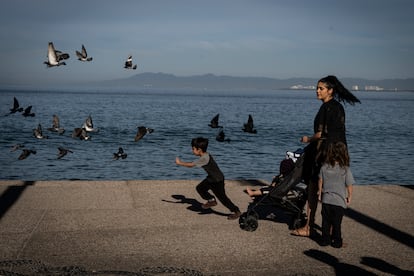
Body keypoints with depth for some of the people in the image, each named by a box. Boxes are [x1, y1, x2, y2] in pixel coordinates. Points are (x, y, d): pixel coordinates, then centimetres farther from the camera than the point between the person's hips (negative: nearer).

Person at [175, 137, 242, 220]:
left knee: (222, 197, -3)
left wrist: (180, 163, -10)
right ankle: (212, 200, 29)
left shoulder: (204, 158, -28)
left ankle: (236, 211, 9)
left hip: (217, 180, -9)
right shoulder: (205, 155, 1)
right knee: (200, 188, 11)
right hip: (211, 178, 9)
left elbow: (191, 165, -21)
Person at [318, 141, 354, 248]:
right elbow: (349, 186, -8)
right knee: (336, 223, 9)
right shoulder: (346, 170, -14)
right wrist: (349, 197, 8)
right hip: (339, 201, -3)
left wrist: (320, 193, 18)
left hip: (326, 200, 3)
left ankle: (325, 239, 21)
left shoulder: (324, 167, -5)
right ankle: (337, 241, 18)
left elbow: (320, 181, 4)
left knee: (326, 221, 13)